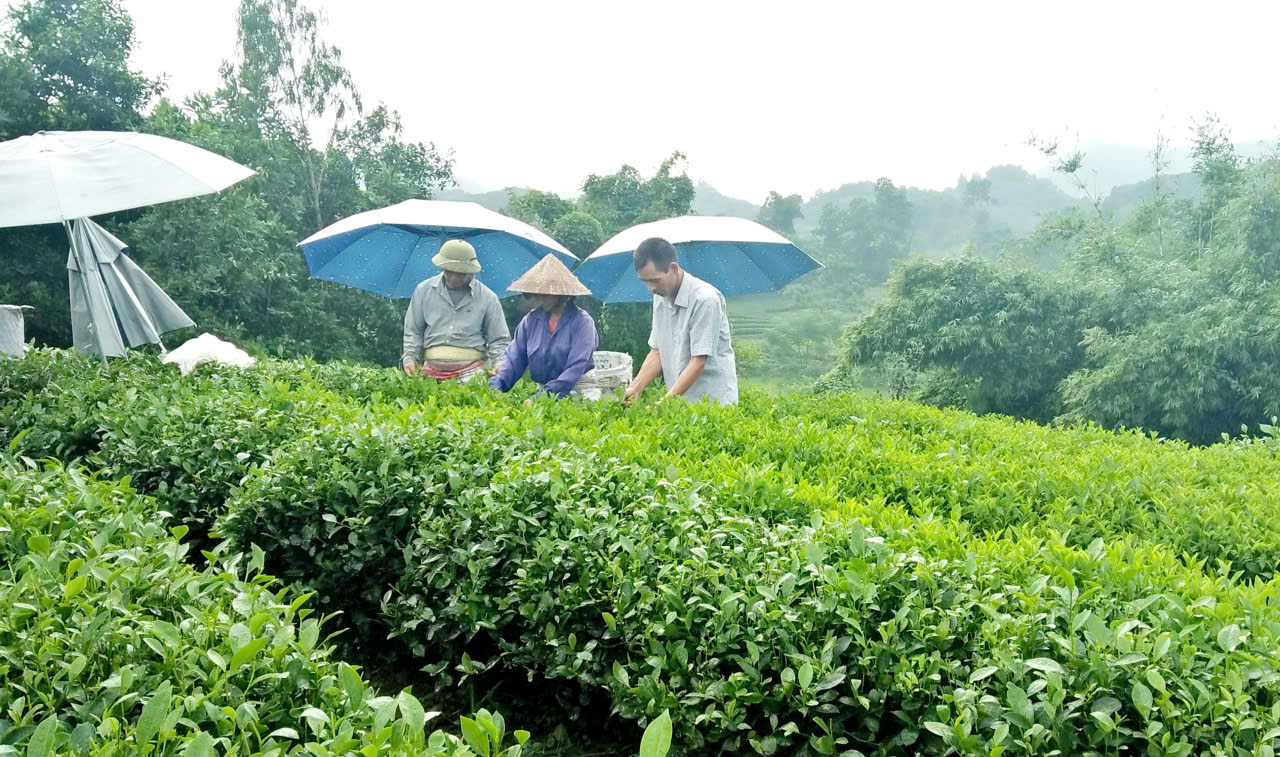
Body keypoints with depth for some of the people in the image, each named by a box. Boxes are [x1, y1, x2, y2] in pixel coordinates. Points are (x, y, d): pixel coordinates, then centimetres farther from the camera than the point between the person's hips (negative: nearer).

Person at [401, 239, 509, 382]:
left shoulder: (487, 298, 6)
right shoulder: (424, 290, 11)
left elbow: (499, 340, 11)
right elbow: (413, 331, 18)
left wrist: (499, 366, -6)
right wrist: (409, 358, 3)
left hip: (472, 369, -2)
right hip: (433, 367, 2)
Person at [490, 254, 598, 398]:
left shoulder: (581, 321, -6)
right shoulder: (531, 319, 11)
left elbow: (577, 367, -15)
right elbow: (514, 357, 9)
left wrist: (548, 392, -25)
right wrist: (498, 382, -9)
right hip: (538, 389, 5)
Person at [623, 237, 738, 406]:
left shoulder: (705, 299, -16)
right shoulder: (660, 297, 8)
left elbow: (698, 362, -18)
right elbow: (657, 352, 11)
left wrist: (663, 403, -22)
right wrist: (634, 389, -3)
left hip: (712, 401, -6)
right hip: (676, 400, 6)